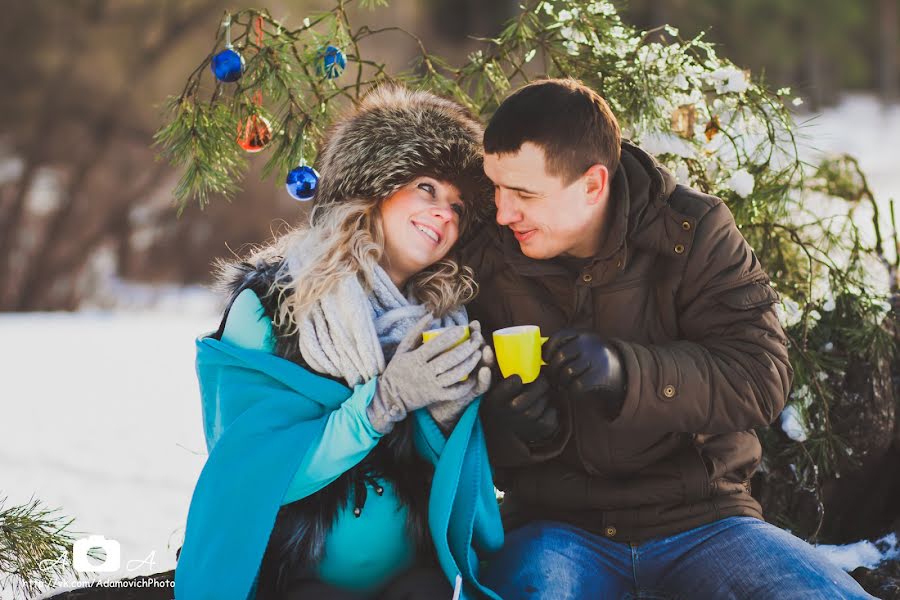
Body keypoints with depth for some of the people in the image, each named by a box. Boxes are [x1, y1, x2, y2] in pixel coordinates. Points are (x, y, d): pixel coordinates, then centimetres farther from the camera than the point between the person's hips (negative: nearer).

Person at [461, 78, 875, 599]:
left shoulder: (692, 231, -3)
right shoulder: (487, 263, 2)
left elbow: (762, 377, -12)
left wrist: (626, 371, -27)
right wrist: (512, 431, -18)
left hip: (701, 520, 1)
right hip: (562, 528, -1)